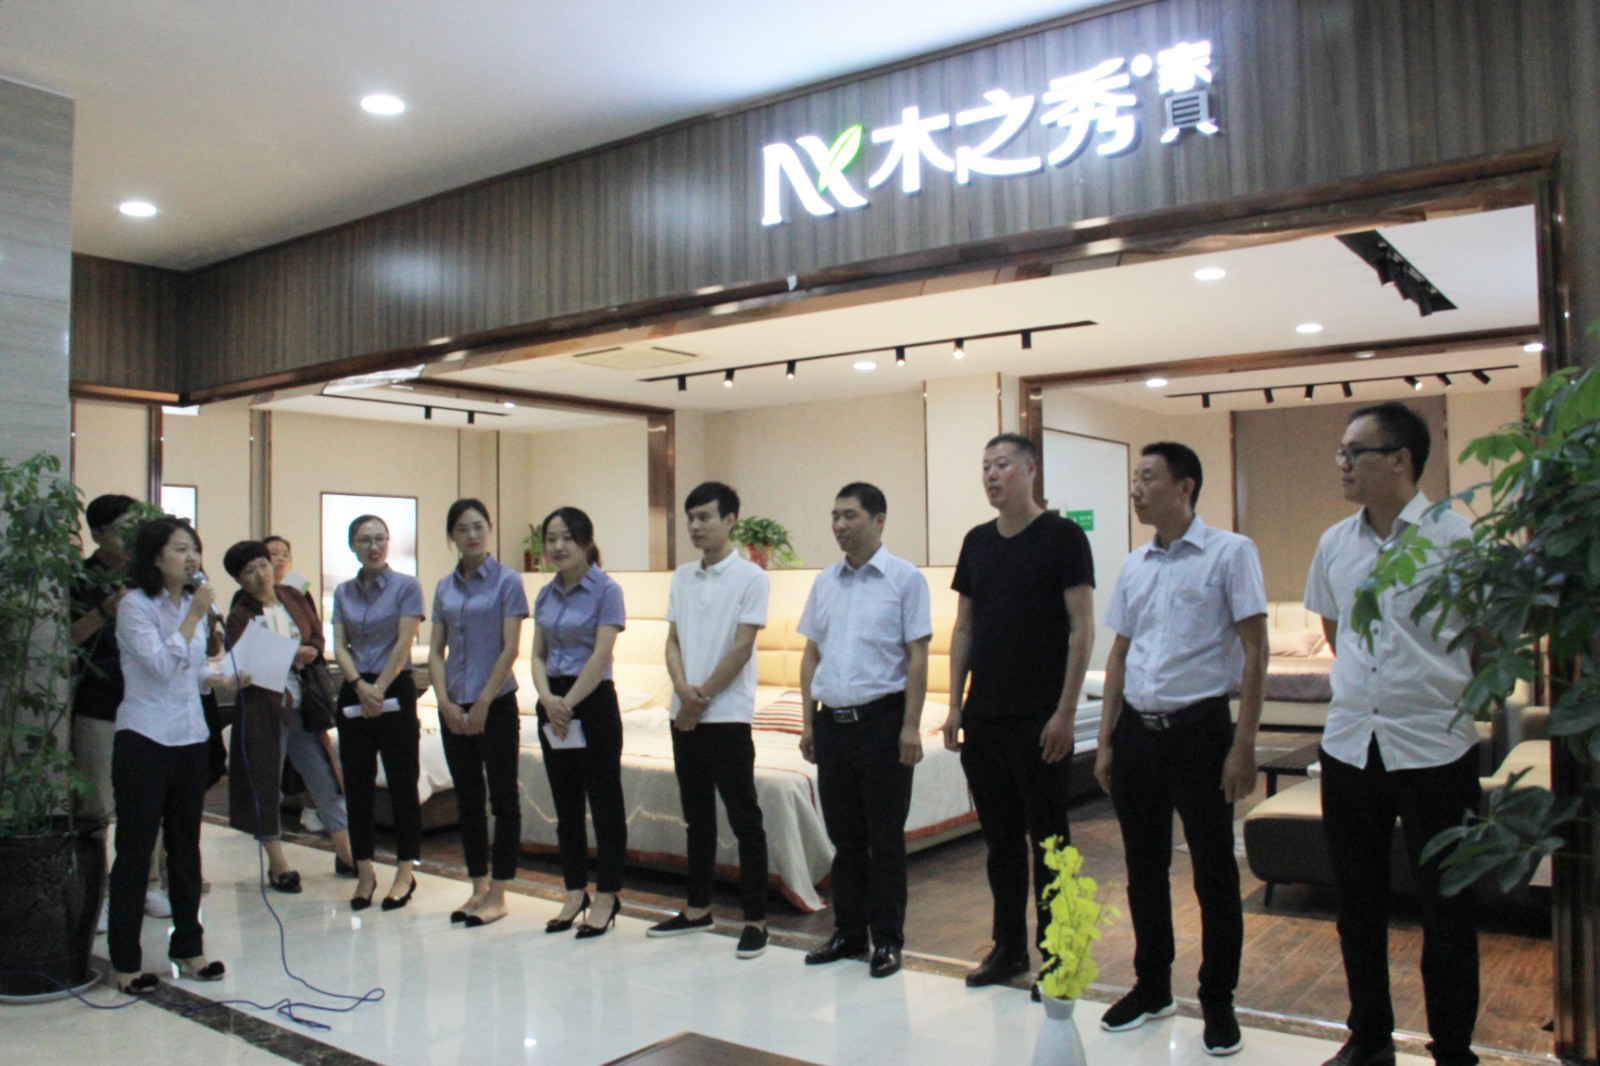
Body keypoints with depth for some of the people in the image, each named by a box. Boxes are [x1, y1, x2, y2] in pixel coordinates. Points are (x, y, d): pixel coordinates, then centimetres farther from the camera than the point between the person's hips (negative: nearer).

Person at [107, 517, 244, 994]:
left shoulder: (194, 604, 11)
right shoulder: (135, 605, -9)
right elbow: (162, 665, -19)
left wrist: (221, 680, 0)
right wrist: (193, 617, -18)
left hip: (190, 737, 6)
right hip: (145, 739, -6)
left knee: (185, 847, 12)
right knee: (135, 849, 1)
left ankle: (188, 949, 23)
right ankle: (125, 963, 11)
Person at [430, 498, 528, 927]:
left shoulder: (507, 581, -5)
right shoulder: (445, 587, 9)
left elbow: (510, 648, -10)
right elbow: (436, 651, 8)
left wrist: (482, 703, -13)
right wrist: (445, 702, -5)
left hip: (496, 703, -5)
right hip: (454, 708, 5)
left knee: (503, 798, 2)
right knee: (468, 799, 11)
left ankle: (498, 895, 8)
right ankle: (478, 887, 22)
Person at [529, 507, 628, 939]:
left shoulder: (606, 590, -9)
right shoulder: (546, 594, 10)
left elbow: (600, 656, -15)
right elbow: (538, 655, 7)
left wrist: (568, 703, -15)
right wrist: (547, 698, -11)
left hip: (594, 702, -6)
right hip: (554, 704, 7)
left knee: (604, 801, 2)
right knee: (566, 803, 12)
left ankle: (606, 896, 11)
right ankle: (575, 892, 22)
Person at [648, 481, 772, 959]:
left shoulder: (750, 577, -7)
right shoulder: (682, 578, 11)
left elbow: (742, 646, -11)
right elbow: (673, 641, 10)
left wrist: (703, 697, -11)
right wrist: (683, 688, -9)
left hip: (727, 715, -6)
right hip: (684, 716, 6)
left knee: (744, 819, -1)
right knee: (697, 815, 15)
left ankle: (755, 919, 7)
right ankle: (698, 907, 27)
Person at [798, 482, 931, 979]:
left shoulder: (904, 579, -4)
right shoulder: (825, 582, 11)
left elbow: (917, 657, -7)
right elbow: (811, 655, 14)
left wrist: (911, 726, -12)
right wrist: (808, 722, 9)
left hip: (881, 718, -5)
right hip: (832, 721, 5)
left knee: (885, 837, 3)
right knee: (844, 835, 12)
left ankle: (887, 939, 15)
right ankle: (849, 931, 25)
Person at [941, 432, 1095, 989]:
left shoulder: (1061, 536, -6)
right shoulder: (978, 542, 11)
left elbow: (1082, 629, -9)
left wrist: (1065, 712, -14)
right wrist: (955, 705, 8)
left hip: (1039, 719, -5)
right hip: (984, 717, 6)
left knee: (1048, 838, 4)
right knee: (1000, 835, 13)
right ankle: (1009, 947, 25)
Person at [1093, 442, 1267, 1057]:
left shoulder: (1229, 553, -6)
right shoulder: (1134, 566, 10)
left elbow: (1254, 649, -8)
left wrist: (1243, 745, -13)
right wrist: (1106, 740, 11)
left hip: (1198, 728, -5)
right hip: (1136, 730, 5)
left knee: (1214, 872, 5)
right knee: (1144, 868, 14)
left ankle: (1218, 1002, 21)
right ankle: (1152, 987, 30)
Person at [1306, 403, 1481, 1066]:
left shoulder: (1454, 537, -10)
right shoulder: (1335, 544, 5)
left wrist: (1436, 691, 5)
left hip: (1434, 748, -5)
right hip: (1349, 745, 5)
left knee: (1445, 908, 6)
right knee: (1357, 903, 14)